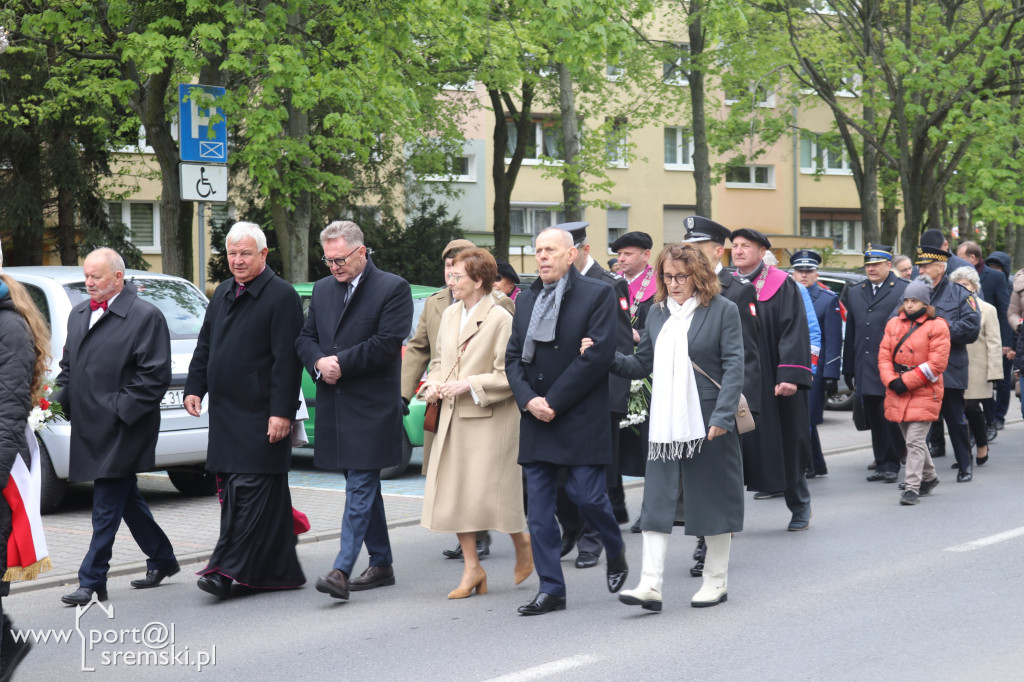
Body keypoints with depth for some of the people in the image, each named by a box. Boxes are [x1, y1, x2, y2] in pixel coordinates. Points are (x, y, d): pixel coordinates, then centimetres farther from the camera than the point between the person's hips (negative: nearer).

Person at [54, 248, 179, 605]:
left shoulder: (145, 316, -9)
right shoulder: (79, 314, 15)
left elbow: (154, 375, -12)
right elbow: (68, 365, 24)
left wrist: (119, 411, -17)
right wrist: (60, 401, 7)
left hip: (120, 430, -8)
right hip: (89, 427, 8)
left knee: (107, 508, -6)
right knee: (125, 498, 16)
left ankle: (92, 582, -3)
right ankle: (162, 559, 30)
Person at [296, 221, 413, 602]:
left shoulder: (393, 289, -6)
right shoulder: (322, 289, 14)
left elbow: (387, 343, -14)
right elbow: (305, 338, 14)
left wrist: (341, 364, -15)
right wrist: (319, 362, -7)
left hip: (371, 407, -7)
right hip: (334, 408, 7)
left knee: (360, 488, -10)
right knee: (364, 487, 14)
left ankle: (342, 570, -15)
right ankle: (381, 565, 23)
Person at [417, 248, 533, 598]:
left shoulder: (501, 319, -12)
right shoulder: (450, 314, 11)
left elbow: (509, 375, -13)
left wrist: (469, 385, -18)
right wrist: (433, 385, 3)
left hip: (490, 421, -7)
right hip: (453, 418, 7)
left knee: (489, 493, -4)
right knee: (453, 493, 4)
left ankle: (522, 543, 25)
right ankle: (472, 568, 14)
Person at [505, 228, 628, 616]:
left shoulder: (598, 294, -4)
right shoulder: (526, 299, 13)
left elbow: (599, 355, -12)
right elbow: (513, 357, 11)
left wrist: (554, 402, -13)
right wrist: (529, 399, -8)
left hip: (581, 420, -5)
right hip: (536, 419, 5)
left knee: (587, 495, -6)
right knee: (539, 510, 3)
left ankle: (615, 550, 25)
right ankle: (551, 590, 10)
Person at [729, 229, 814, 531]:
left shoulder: (783, 286, -3)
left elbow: (793, 331, -10)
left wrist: (790, 376, -20)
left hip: (772, 382, -4)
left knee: (785, 446, 5)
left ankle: (800, 507, 24)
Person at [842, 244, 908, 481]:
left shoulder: (904, 291, -1)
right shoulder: (855, 293, 17)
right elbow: (850, 335, 18)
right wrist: (849, 371, 15)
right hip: (865, 371, 5)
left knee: (890, 416, -4)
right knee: (874, 419, 8)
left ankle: (892, 464, 5)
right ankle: (881, 463, 16)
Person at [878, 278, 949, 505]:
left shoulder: (937, 327, -6)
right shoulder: (894, 324, 11)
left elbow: (936, 364, -12)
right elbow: (884, 356, 8)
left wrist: (906, 382, -14)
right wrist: (892, 381, -9)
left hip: (923, 393, -6)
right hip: (897, 393, 6)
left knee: (914, 441, -11)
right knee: (912, 440, 16)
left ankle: (912, 487, -9)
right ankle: (929, 477, 35)